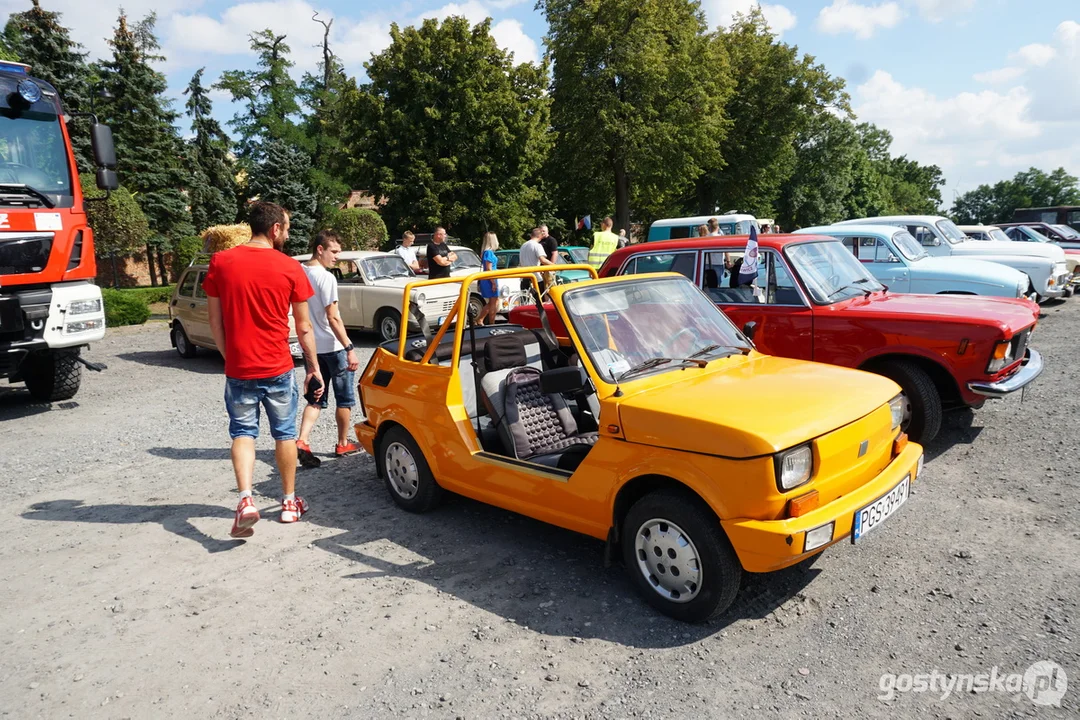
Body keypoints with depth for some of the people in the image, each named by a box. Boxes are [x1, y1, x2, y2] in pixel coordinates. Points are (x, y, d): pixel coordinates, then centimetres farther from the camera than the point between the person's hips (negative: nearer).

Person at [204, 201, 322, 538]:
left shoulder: (221, 262, -1)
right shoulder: (289, 267, -7)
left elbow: (215, 321, 4)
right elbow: (303, 326, -2)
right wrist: (314, 366, 8)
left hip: (238, 368, 1)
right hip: (278, 368, -1)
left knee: (243, 432, 11)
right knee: (285, 432, 13)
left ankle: (245, 499, -7)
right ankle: (290, 502, 23)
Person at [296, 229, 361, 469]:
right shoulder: (326, 278, -18)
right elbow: (333, 318, -21)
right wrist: (349, 348, -20)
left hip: (310, 347, 7)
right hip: (332, 347, -7)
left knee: (316, 398, 13)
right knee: (345, 398, 10)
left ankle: (302, 441, -4)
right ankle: (343, 444, 20)